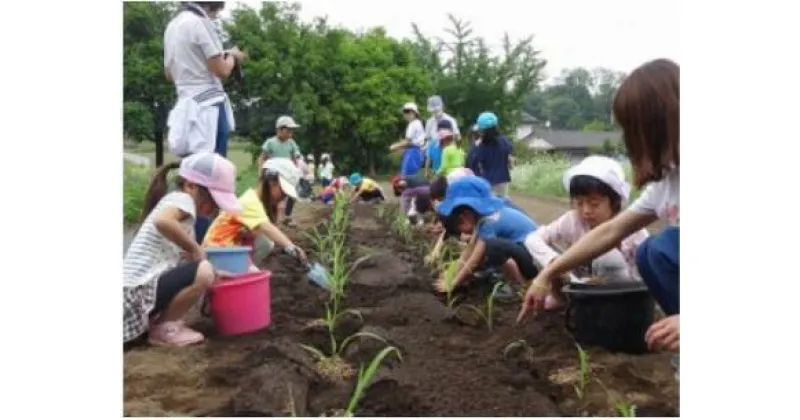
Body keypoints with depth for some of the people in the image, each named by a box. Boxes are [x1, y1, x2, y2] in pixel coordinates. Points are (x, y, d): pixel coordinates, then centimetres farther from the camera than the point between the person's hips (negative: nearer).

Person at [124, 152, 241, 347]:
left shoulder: (173, 203, 21)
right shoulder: (181, 198, -8)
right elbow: (162, 221, -32)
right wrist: (195, 248, -20)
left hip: (143, 291, 10)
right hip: (140, 292, -10)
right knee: (203, 273, -26)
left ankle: (158, 319, 14)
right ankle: (162, 328, -6)